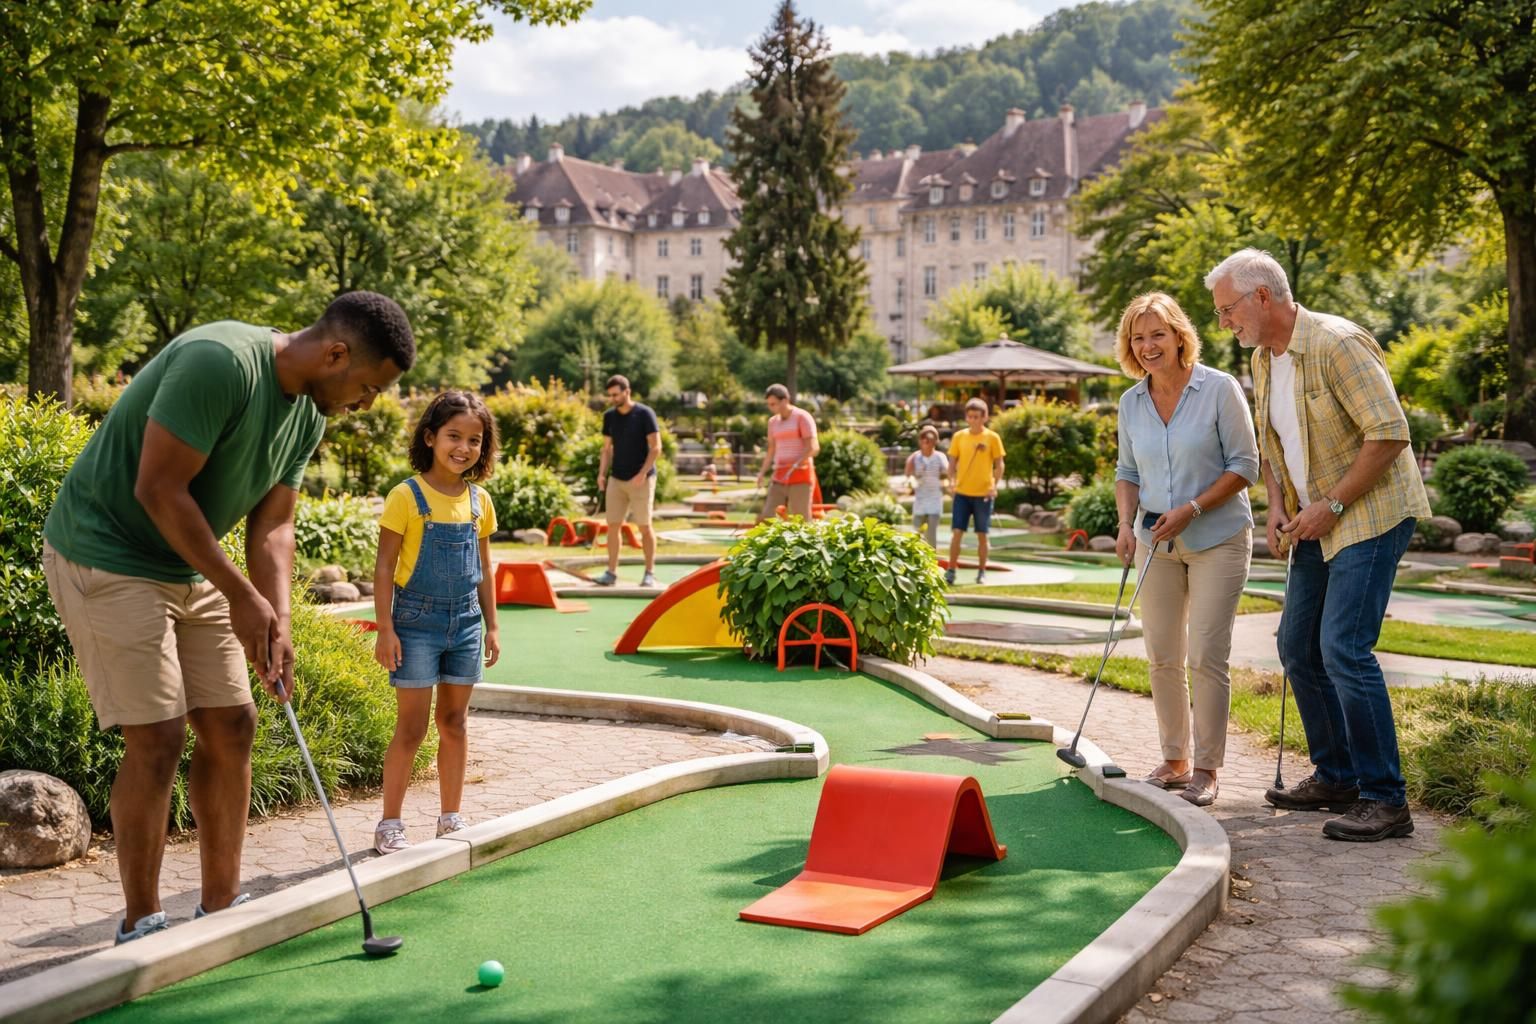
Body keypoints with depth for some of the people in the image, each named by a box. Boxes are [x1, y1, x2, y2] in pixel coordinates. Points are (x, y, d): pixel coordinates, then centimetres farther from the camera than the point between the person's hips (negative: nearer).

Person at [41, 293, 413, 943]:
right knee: (158, 736, -10)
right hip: (106, 556, -9)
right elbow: (158, 489, -26)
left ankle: (222, 905, 19)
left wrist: (277, 625, -11)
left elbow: (271, 526, 4)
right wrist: (241, 596, -21)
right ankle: (140, 925, 6)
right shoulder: (219, 362, -26)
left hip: (189, 567, 9)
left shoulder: (308, 416, 2)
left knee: (231, 724, 7)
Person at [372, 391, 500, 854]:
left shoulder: (479, 501, 5)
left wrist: (491, 626, 11)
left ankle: (451, 819, 21)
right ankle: (389, 825, 10)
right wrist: (385, 629, -13)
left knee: (454, 724, 11)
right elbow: (385, 566, -10)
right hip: (417, 622, -5)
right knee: (412, 727, -1)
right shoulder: (407, 496, -10)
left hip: (465, 624, 5)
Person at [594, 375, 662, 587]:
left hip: (641, 480, -5)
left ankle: (650, 573, 7)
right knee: (613, 526, 0)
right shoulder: (609, 416, 8)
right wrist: (602, 473, 0)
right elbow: (607, 448, 14)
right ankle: (612, 572, 5)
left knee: (645, 526, -1)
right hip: (616, 479, 5)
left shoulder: (644, 414, -7)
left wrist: (643, 473, -19)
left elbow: (656, 447, -9)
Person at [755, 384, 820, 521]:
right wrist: (762, 472, 8)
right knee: (766, 518, -4)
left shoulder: (802, 417, -4)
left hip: (800, 476, -6)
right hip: (779, 478, 6)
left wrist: (797, 464, -26)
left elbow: (814, 447, -12)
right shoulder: (773, 421, 16)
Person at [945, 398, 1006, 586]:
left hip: (983, 494, -1)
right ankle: (951, 571, 0)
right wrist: (952, 480, -8)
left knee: (982, 534, 5)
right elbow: (952, 462, 9)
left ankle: (982, 572, 16)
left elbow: (999, 464, 1)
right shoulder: (959, 436, 4)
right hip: (962, 492, 1)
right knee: (957, 532, -5)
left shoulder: (992, 437, -2)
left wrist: (994, 485, -13)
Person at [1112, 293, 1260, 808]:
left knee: (1205, 656, -7)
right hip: (1156, 541, 5)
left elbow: (1245, 465, -9)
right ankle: (1174, 761, 20)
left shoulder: (1219, 389, -10)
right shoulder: (1131, 402, 4)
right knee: (1161, 656, 7)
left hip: (1218, 538, -5)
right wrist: (1127, 523, -3)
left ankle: (1206, 770, 4)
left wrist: (1191, 509, -18)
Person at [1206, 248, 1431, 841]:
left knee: (1343, 649, -16)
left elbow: (1390, 434, -23)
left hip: (1371, 517, -9)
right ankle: (1336, 777, 23)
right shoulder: (1263, 359, 10)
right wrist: (1277, 505, 4)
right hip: (1317, 524, 9)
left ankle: (1385, 799, -8)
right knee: (1297, 647, 10)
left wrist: (1331, 505, -19)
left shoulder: (1337, 344, -18)